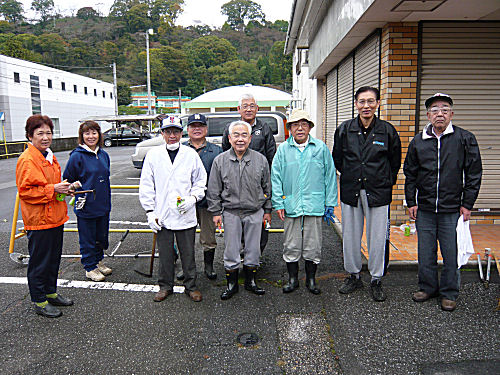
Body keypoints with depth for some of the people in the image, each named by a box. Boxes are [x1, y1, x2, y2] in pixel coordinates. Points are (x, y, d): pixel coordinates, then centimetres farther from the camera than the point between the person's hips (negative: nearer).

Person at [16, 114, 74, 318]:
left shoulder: (50, 157, 14)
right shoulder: (27, 160, -15)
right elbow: (25, 191, -19)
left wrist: (63, 188, 8)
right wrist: (53, 189, -23)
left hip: (55, 217, 9)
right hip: (38, 220, -9)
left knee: (53, 259, 18)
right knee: (39, 262, 3)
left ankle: (51, 293, 33)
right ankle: (39, 301, 17)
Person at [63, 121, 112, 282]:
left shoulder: (104, 155, 5)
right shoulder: (77, 156, -12)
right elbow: (67, 180, -2)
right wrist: (76, 186, -16)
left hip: (103, 205, 6)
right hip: (85, 207, -6)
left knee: (102, 236, 18)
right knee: (87, 238, 7)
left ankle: (98, 261, 38)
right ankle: (90, 267, 24)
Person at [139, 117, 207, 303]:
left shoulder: (191, 154, 2)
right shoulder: (153, 154, 3)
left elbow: (201, 181, 8)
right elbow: (146, 186, 4)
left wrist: (193, 198, -9)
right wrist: (150, 212, -2)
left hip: (186, 215, 0)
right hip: (162, 216, 1)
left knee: (188, 254, 9)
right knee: (165, 254, 12)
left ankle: (190, 286, 26)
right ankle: (165, 286, 29)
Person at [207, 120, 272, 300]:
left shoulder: (260, 160, 1)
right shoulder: (220, 161, -2)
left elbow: (267, 187, 8)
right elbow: (214, 190, 2)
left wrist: (267, 210, 9)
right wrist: (216, 211, 0)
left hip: (255, 212, 1)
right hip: (230, 212, -1)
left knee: (253, 248, 11)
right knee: (231, 250, 7)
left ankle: (250, 281, 29)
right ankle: (231, 284, 23)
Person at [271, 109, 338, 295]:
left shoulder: (321, 148, 3)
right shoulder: (283, 149, 4)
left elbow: (330, 176, 5)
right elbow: (275, 178, 4)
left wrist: (330, 204, 2)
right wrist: (278, 203, -2)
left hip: (314, 206, 0)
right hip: (291, 206, 1)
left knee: (313, 245, 9)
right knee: (291, 246, 9)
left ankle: (311, 279, 25)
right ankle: (292, 278, 25)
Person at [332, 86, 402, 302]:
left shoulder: (387, 130, -1)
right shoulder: (344, 129, 2)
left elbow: (395, 162, 10)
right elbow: (337, 160, 13)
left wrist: (386, 182, 7)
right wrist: (351, 177, 11)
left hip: (378, 192, -1)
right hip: (350, 191, 2)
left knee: (377, 237, 4)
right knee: (350, 236, 9)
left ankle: (376, 280, 20)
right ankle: (353, 276, 27)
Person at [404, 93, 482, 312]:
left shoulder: (465, 139, 0)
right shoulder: (418, 141, 6)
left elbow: (474, 174, 1)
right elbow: (410, 174, 11)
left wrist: (467, 204, -3)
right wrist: (411, 202, 5)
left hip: (452, 210, -2)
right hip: (424, 209, 2)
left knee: (451, 254, 6)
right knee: (425, 253, 11)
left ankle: (449, 293, 22)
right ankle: (428, 287, 29)